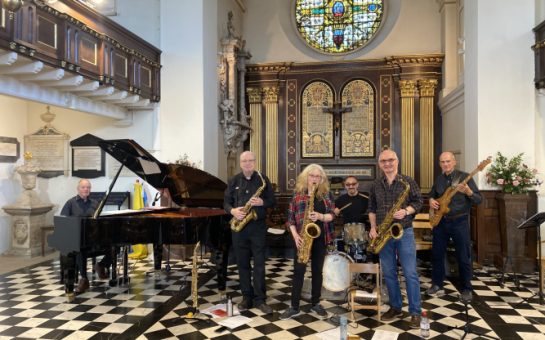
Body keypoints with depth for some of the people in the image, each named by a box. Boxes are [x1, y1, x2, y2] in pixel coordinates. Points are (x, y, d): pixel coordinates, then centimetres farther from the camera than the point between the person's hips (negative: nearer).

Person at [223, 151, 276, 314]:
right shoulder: (234, 181, 7)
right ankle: (247, 297, 19)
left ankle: (260, 299, 7)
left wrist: (262, 202, -18)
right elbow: (226, 202, 7)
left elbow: (273, 201, 3)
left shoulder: (263, 179, 2)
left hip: (258, 226, -2)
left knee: (259, 264, -1)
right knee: (242, 263, 8)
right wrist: (232, 211, -14)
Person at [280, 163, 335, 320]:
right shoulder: (297, 194, 0)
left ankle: (315, 303, 25)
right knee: (298, 271, -1)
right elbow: (290, 219, 0)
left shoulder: (326, 194, 3)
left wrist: (320, 216, -20)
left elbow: (332, 215, 0)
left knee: (317, 270, 11)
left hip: (320, 238, 1)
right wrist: (295, 235, -13)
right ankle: (294, 307, 8)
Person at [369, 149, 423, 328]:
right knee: (388, 273, 9)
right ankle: (395, 307, 23)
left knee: (410, 273, -3)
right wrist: (373, 228, 1)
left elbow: (419, 201, -1)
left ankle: (415, 312, 7)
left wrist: (405, 211, -18)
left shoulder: (408, 181, -2)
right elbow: (371, 208, 12)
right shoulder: (375, 185, 7)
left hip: (404, 232, -3)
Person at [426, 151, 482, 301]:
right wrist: (431, 200, -1)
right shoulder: (439, 179, 8)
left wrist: (468, 192, -29)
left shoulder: (464, 176, -6)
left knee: (463, 257, 3)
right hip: (440, 221, 5)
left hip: (459, 222, -4)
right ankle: (437, 285, 22)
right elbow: (432, 194, 22)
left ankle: (466, 289, 17)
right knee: (437, 254, 9)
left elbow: (479, 200, -9)